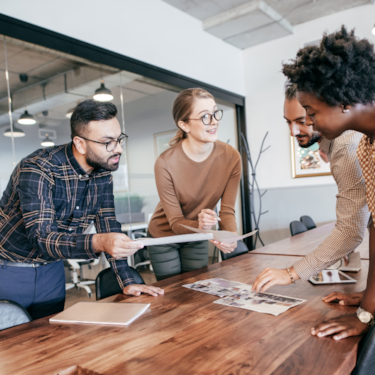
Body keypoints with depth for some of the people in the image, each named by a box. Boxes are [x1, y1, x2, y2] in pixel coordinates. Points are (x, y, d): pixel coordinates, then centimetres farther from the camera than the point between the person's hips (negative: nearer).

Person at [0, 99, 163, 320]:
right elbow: (40, 237, -33)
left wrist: (127, 282, -11)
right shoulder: (37, 170, -25)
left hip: (51, 270, 5)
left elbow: (109, 229, -5)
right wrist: (97, 243, -50)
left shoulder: (103, 174, -7)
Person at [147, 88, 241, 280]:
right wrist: (199, 225, -43)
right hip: (164, 236, -3)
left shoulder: (231, 157, -19)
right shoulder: (165, 163, -28)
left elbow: (227, 211, -16)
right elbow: (175, 222, -23)